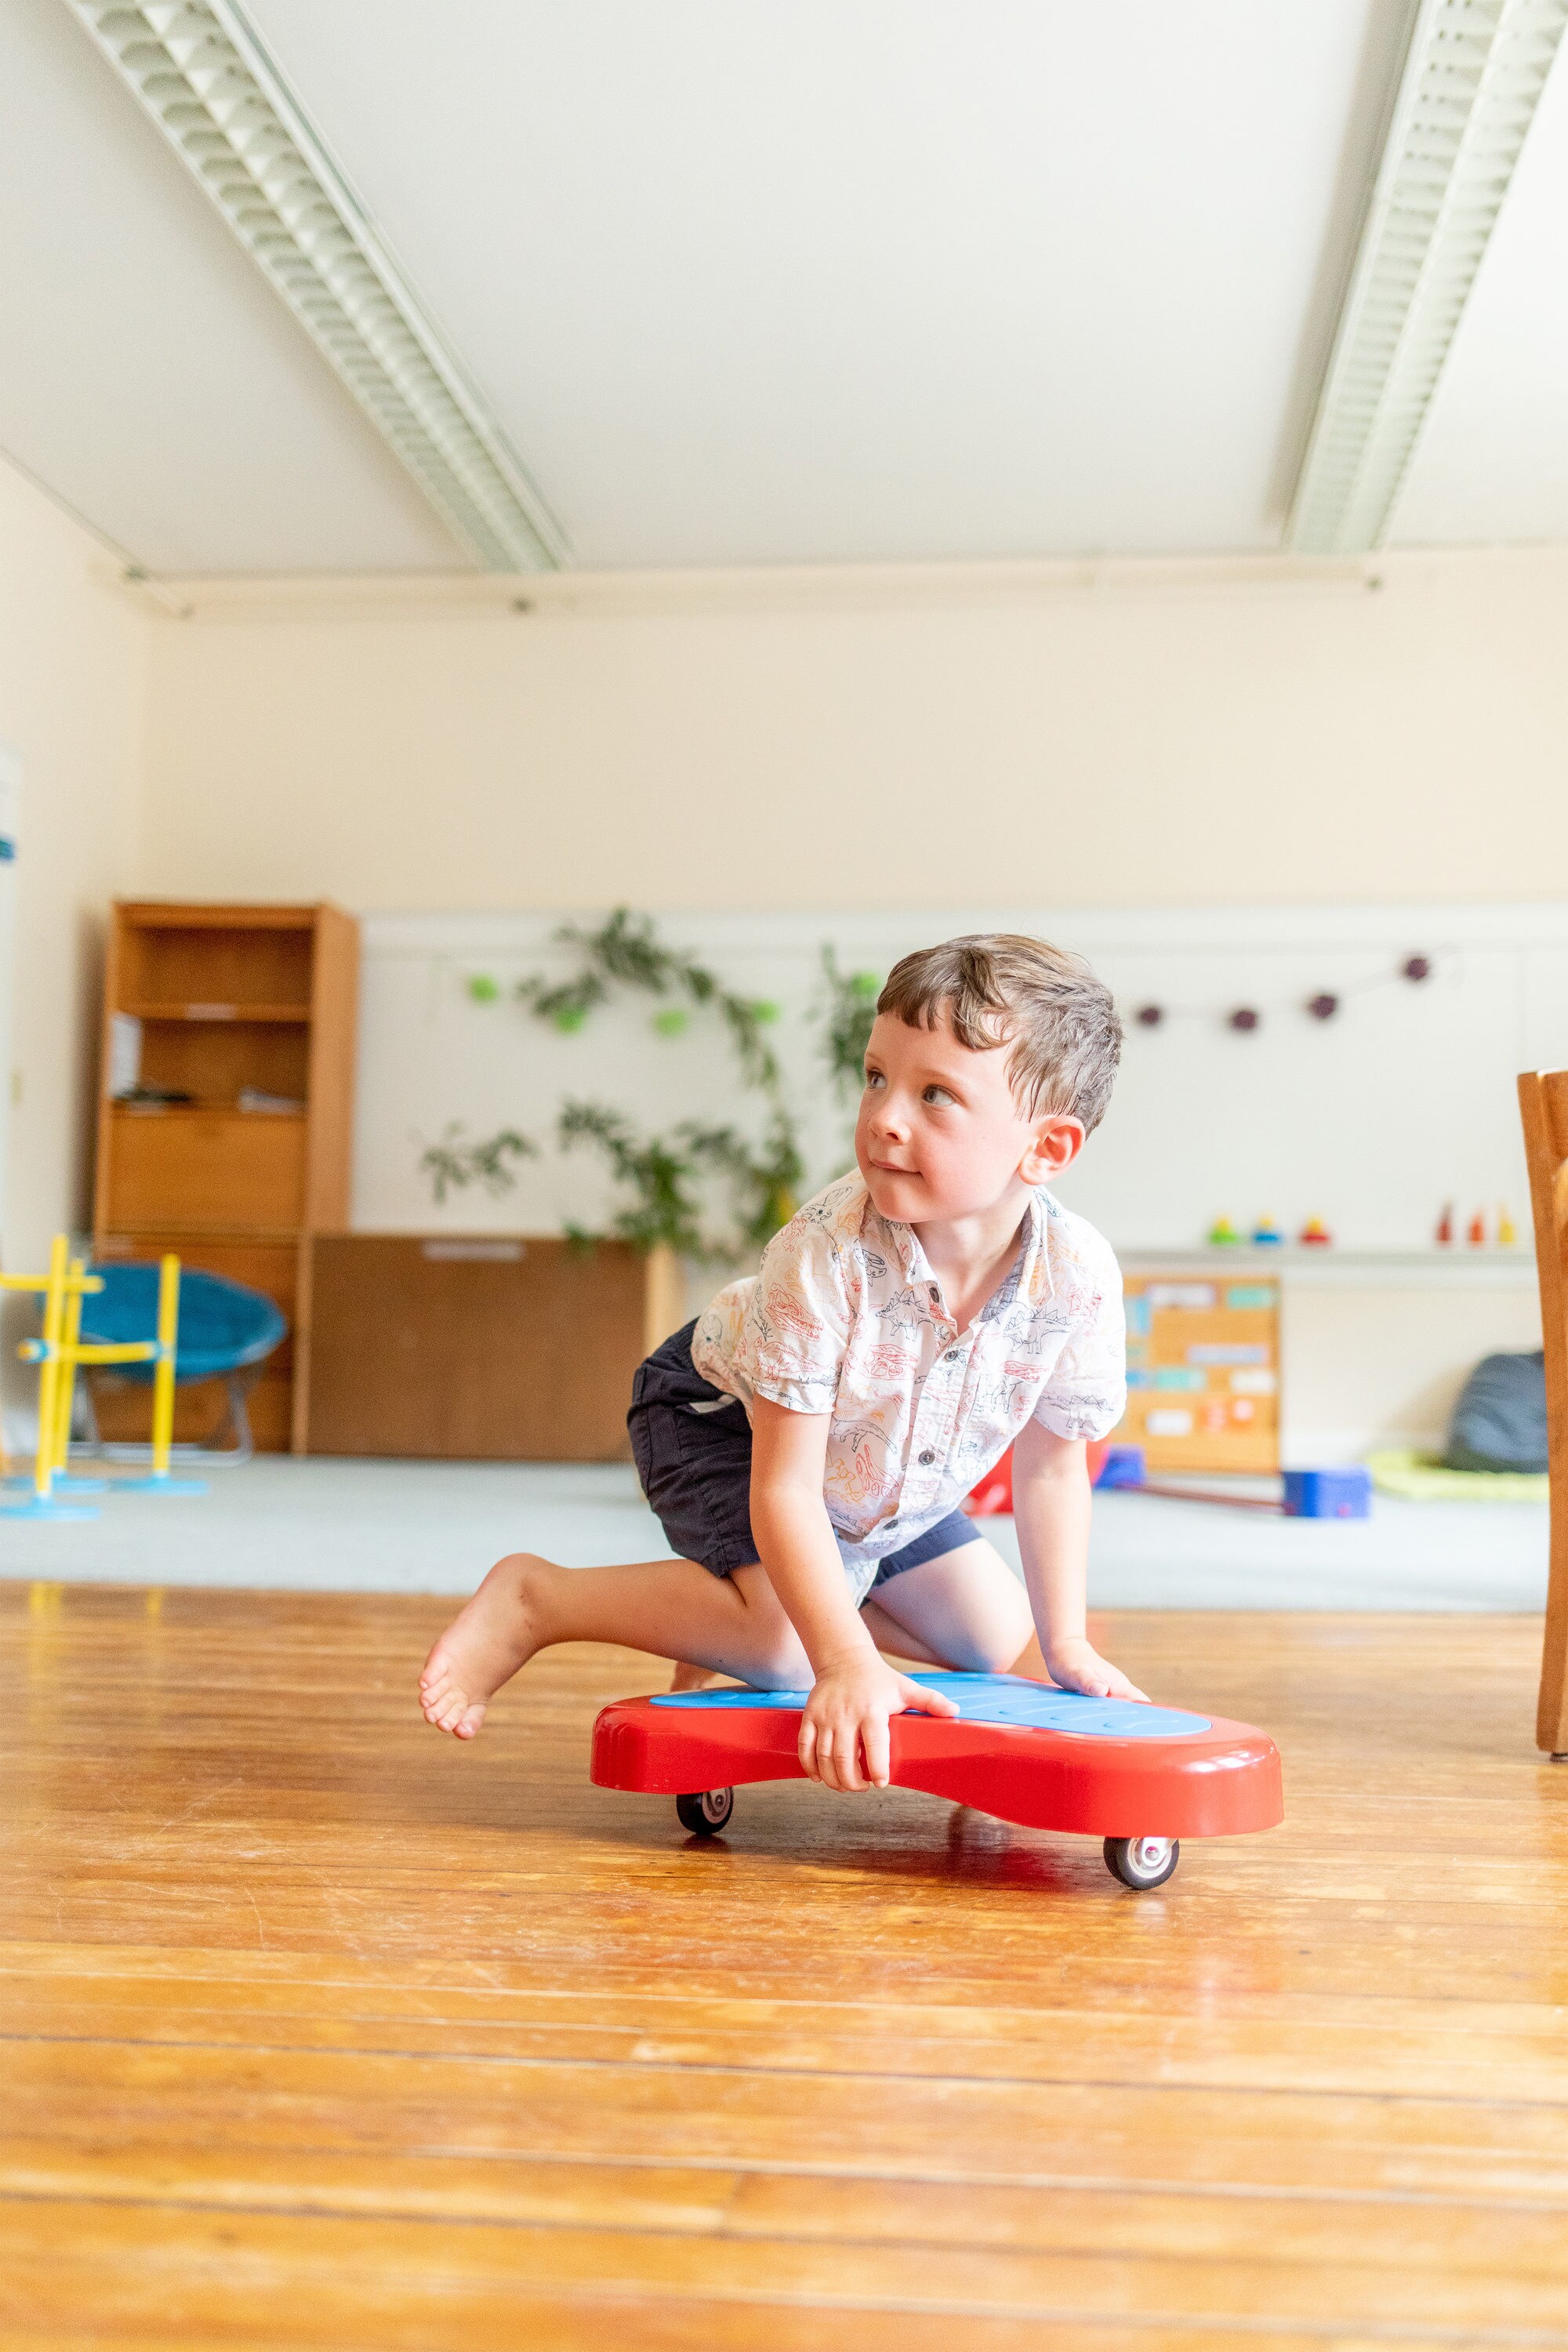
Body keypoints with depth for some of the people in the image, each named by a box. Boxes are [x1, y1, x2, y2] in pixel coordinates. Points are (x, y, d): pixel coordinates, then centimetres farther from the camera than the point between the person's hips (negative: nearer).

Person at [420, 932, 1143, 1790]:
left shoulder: (1080, 1275, -27)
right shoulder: (824, 1253, -38)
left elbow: (1051, 1465, -10)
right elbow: (784, 1486, -35)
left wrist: (1065, 1645, -8)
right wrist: (847, 1663, -42)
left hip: (889, 1485, 6)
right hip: (721, 1416, -6)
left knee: (1002, 1640, 10)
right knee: (786, 1636, -29)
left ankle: (724, 1634, 20)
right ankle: (535, 1597, -9)